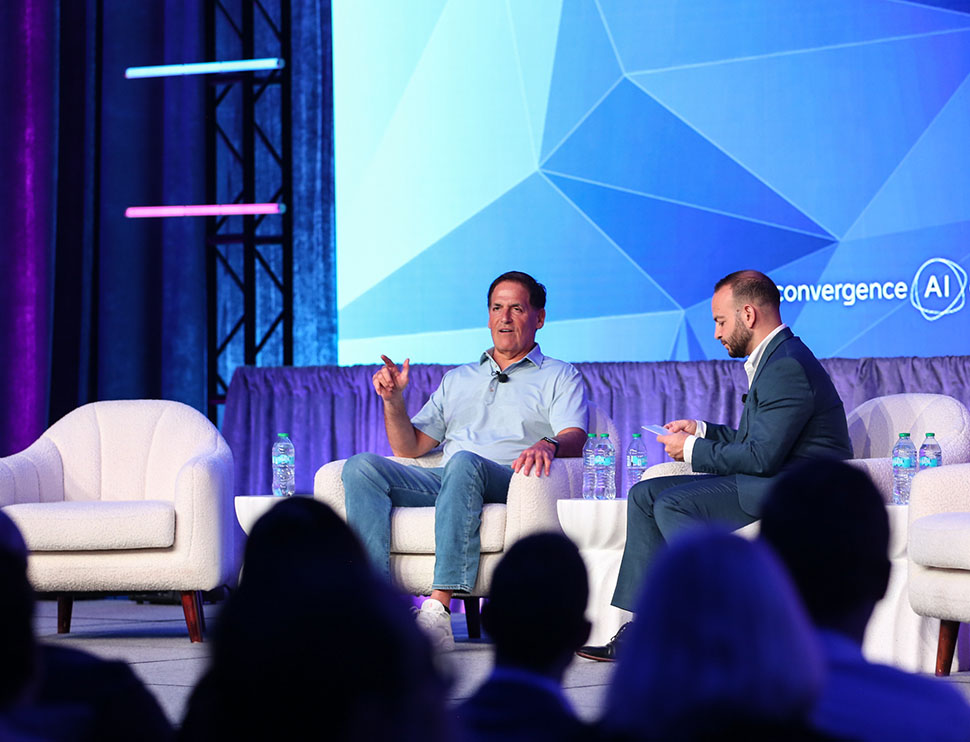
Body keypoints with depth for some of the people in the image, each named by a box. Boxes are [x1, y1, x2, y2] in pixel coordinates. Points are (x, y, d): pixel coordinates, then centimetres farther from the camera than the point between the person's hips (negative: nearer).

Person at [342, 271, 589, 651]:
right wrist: (393, 401, 5)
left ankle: (438, 607, -48)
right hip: (443, 482, 5)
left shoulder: (559, 376, 18)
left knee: (464, 463, -40)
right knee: (362, 467, -20)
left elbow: (575, 440, -1)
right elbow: (408, 447, 25)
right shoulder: (457, 379, 32)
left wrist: (548, 444, -26)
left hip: (509, 481, -5)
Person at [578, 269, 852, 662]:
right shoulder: (774, 359, 17)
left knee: (673, 503, -23)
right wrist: (702, 430, 13)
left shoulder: (788, 366, -17)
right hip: (768, 483, 11)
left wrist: (692, 450, -11)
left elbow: (763, 456, -23)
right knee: (645, 495, 4)